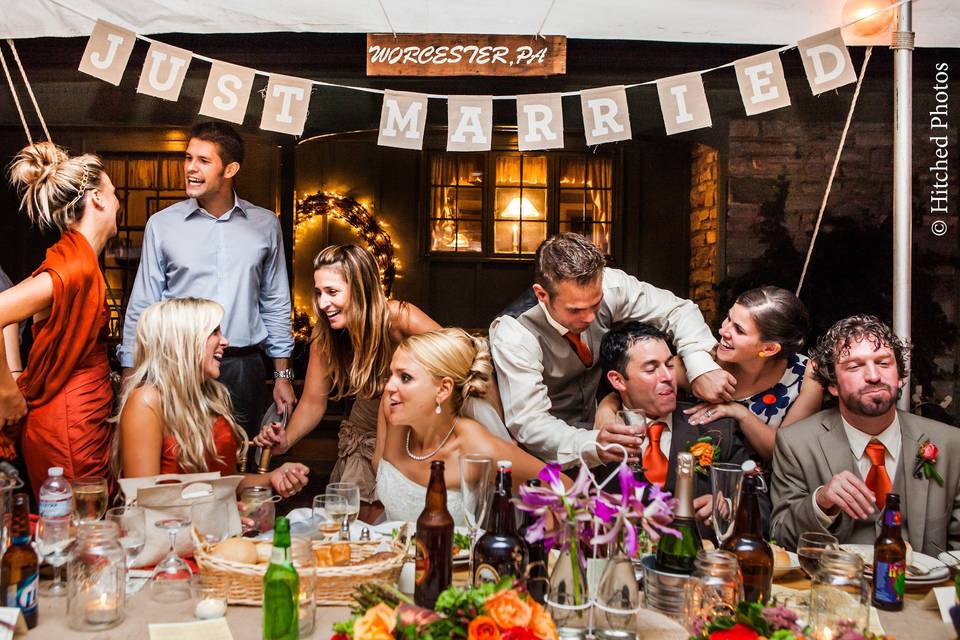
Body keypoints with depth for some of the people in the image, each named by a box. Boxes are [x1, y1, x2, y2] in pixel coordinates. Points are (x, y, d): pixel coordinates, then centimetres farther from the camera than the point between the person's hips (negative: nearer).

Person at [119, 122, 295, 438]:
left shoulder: (265, 224, 6)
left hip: (243, 368, 1)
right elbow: (142, 306, 5)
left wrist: (283, 375, 9)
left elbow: (276, 303, 11)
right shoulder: (162, 224, 2)